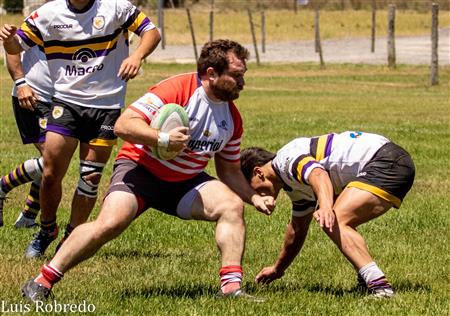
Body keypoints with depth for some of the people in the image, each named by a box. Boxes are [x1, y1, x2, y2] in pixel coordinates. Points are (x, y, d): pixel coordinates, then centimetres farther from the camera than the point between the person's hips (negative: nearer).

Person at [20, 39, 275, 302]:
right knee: (111, 222, -26)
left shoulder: (232, 117, 4)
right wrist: (162, 139, -36)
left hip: (186, 182, 6)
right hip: (141, 170, -6)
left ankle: (232, 287, -16)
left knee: (233, 207, -16)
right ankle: (42, 282, -16)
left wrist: (255, 198, 2)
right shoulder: (176, 89, -19)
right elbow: (123, 125, -24)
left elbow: (230, 171, 16)